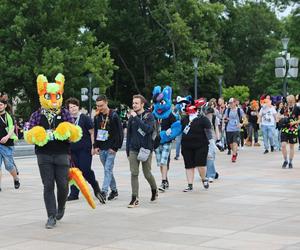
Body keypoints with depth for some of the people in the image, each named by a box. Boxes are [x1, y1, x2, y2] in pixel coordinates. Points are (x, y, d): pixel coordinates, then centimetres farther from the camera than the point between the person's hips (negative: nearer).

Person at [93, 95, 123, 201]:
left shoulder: (114, 116, -8)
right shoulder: (97, 117, 8)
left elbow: (120, 133, -9)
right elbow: (95, 132, 15)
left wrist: (116, 147, -12)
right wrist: (95, 146, 4)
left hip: (111, 148, -6)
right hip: (101, 148, 6)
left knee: (108, 170, -11)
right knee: (108, 170, 12)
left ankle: (104, 191, -14)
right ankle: (114, 190, 22)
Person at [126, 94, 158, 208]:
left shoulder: (149, 116, -4)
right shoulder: (132, 117, 6)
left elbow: (148, 129, -23)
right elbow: (129, 134, 12)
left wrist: (136, 118, -24)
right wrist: (127, 150, 11)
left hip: (146, 148, -3)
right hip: (133, 149, 3)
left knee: (147, 174, 5)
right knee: (134, 174, -3)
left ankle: (154, 190, 33)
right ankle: (135, 199, -1)